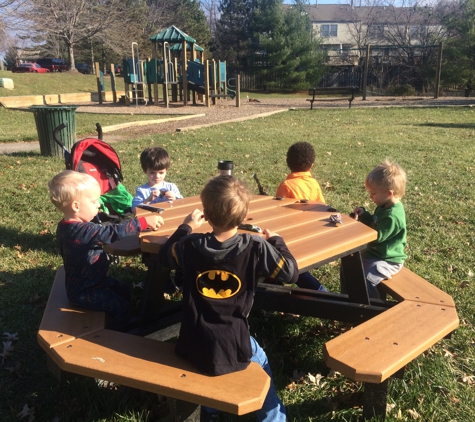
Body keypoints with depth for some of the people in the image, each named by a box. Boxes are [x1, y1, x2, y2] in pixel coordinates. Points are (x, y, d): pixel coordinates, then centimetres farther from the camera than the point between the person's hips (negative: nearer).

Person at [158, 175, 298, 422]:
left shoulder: (190, 245, -11)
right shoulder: (256, 248, -18)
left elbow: (164, 257, 10)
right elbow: (291, 273, -5)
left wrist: (186, 227, 22)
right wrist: (276, 241, 10)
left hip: (193, 348, 2)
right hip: (233, 350, -2)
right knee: (260, 361, 31)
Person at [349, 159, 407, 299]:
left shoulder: (392, 216, -28)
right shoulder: (385, 206, 4)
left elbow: (375, 237, -27)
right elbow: (374, 224, 16)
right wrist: (364, 215, -3)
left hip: (388, 260, -11)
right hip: (375, 253, 11)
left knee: (365, 281, -24)